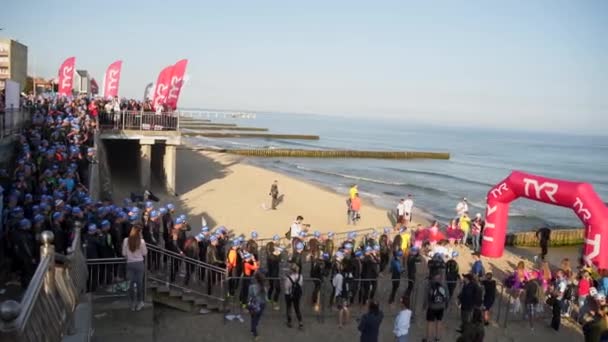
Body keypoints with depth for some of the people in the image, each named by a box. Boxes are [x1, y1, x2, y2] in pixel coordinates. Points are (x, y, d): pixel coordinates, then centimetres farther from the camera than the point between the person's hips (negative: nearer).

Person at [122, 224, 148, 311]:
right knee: (139, 283, 9)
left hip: (130, 263, 2)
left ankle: (133, 303, 16)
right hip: (139, 263, -1)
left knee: (131, 283, 9)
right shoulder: (141, 241, -13)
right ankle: (139, 302, 17)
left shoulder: (126, 240, -9)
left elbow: (124, 253, -1)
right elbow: (145, 253, -4)